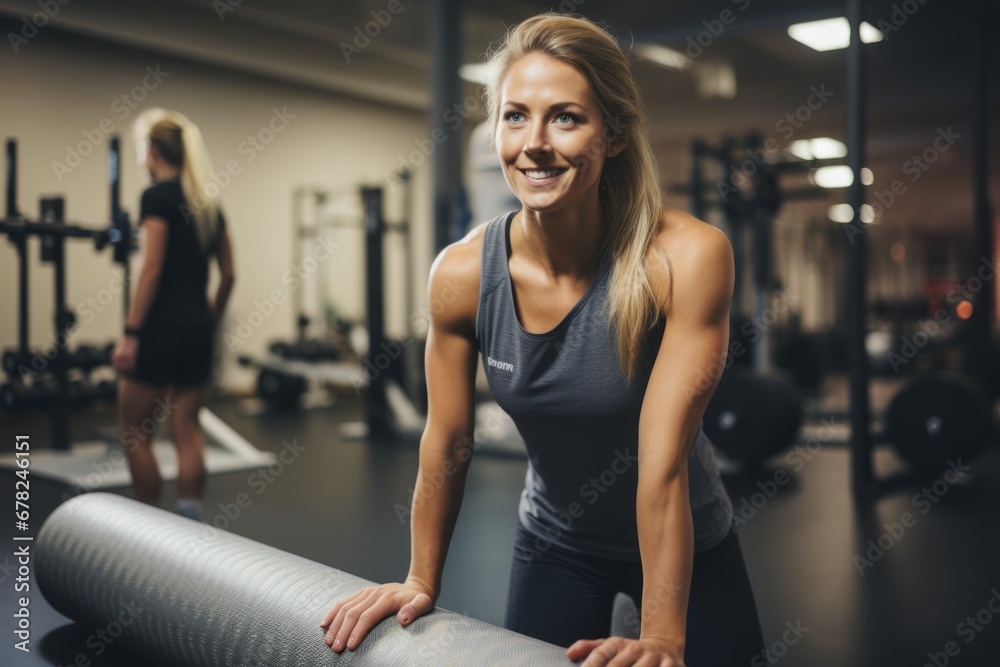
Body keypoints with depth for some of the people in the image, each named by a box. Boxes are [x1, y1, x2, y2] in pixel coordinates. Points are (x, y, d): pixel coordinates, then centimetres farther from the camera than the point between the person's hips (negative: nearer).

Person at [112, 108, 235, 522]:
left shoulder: (156, 196, -10)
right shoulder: (208, 202, 12)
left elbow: (151, 270, -17)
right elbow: (228, 275, 12)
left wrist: (130, 334, -17)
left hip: (161, 325, -7)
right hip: (198, 326, 7)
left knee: (135, 433, 6)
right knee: (187, 430, 9)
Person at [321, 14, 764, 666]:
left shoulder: (686, 257, -28)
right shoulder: (462, 273, -19)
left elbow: (664, 461, -28)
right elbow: (447, 445, -8)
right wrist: (422, 581, 1)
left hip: (689, 546, -1)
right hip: (553, 544, 2)